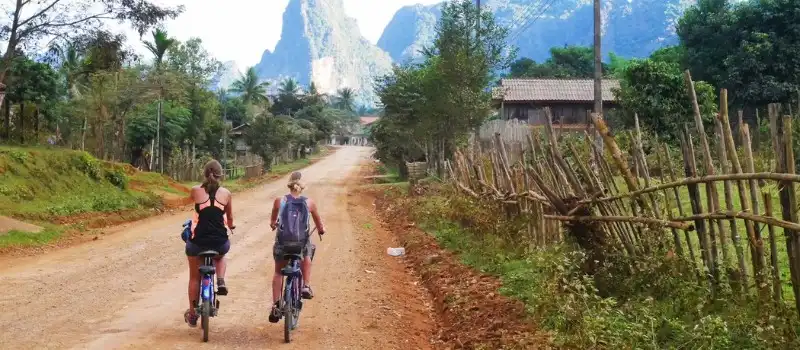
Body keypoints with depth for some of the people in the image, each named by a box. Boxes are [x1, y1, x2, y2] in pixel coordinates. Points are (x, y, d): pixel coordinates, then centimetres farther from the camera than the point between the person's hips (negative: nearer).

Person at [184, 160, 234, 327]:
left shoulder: (196, 190, -3)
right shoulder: (226, 193, 0)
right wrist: (231, 226, 38)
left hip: (198, 241, -1)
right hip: (220, 241, 1)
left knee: (194, 277, 20)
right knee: (220, 255, 38)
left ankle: (192, 314, 28)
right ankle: (221, 282, 12)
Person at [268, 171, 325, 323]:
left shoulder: (279, 201, -2)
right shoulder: (309, 202, -3)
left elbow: (273, 222, 16)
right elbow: (319, 225, 11)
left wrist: (273, 224, 40)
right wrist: (321, 230, 34)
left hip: (282, 242, 0)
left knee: (278, 272, 24)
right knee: (306, 259, 36)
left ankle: (275, 306, 19)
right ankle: (306, 286, 24)